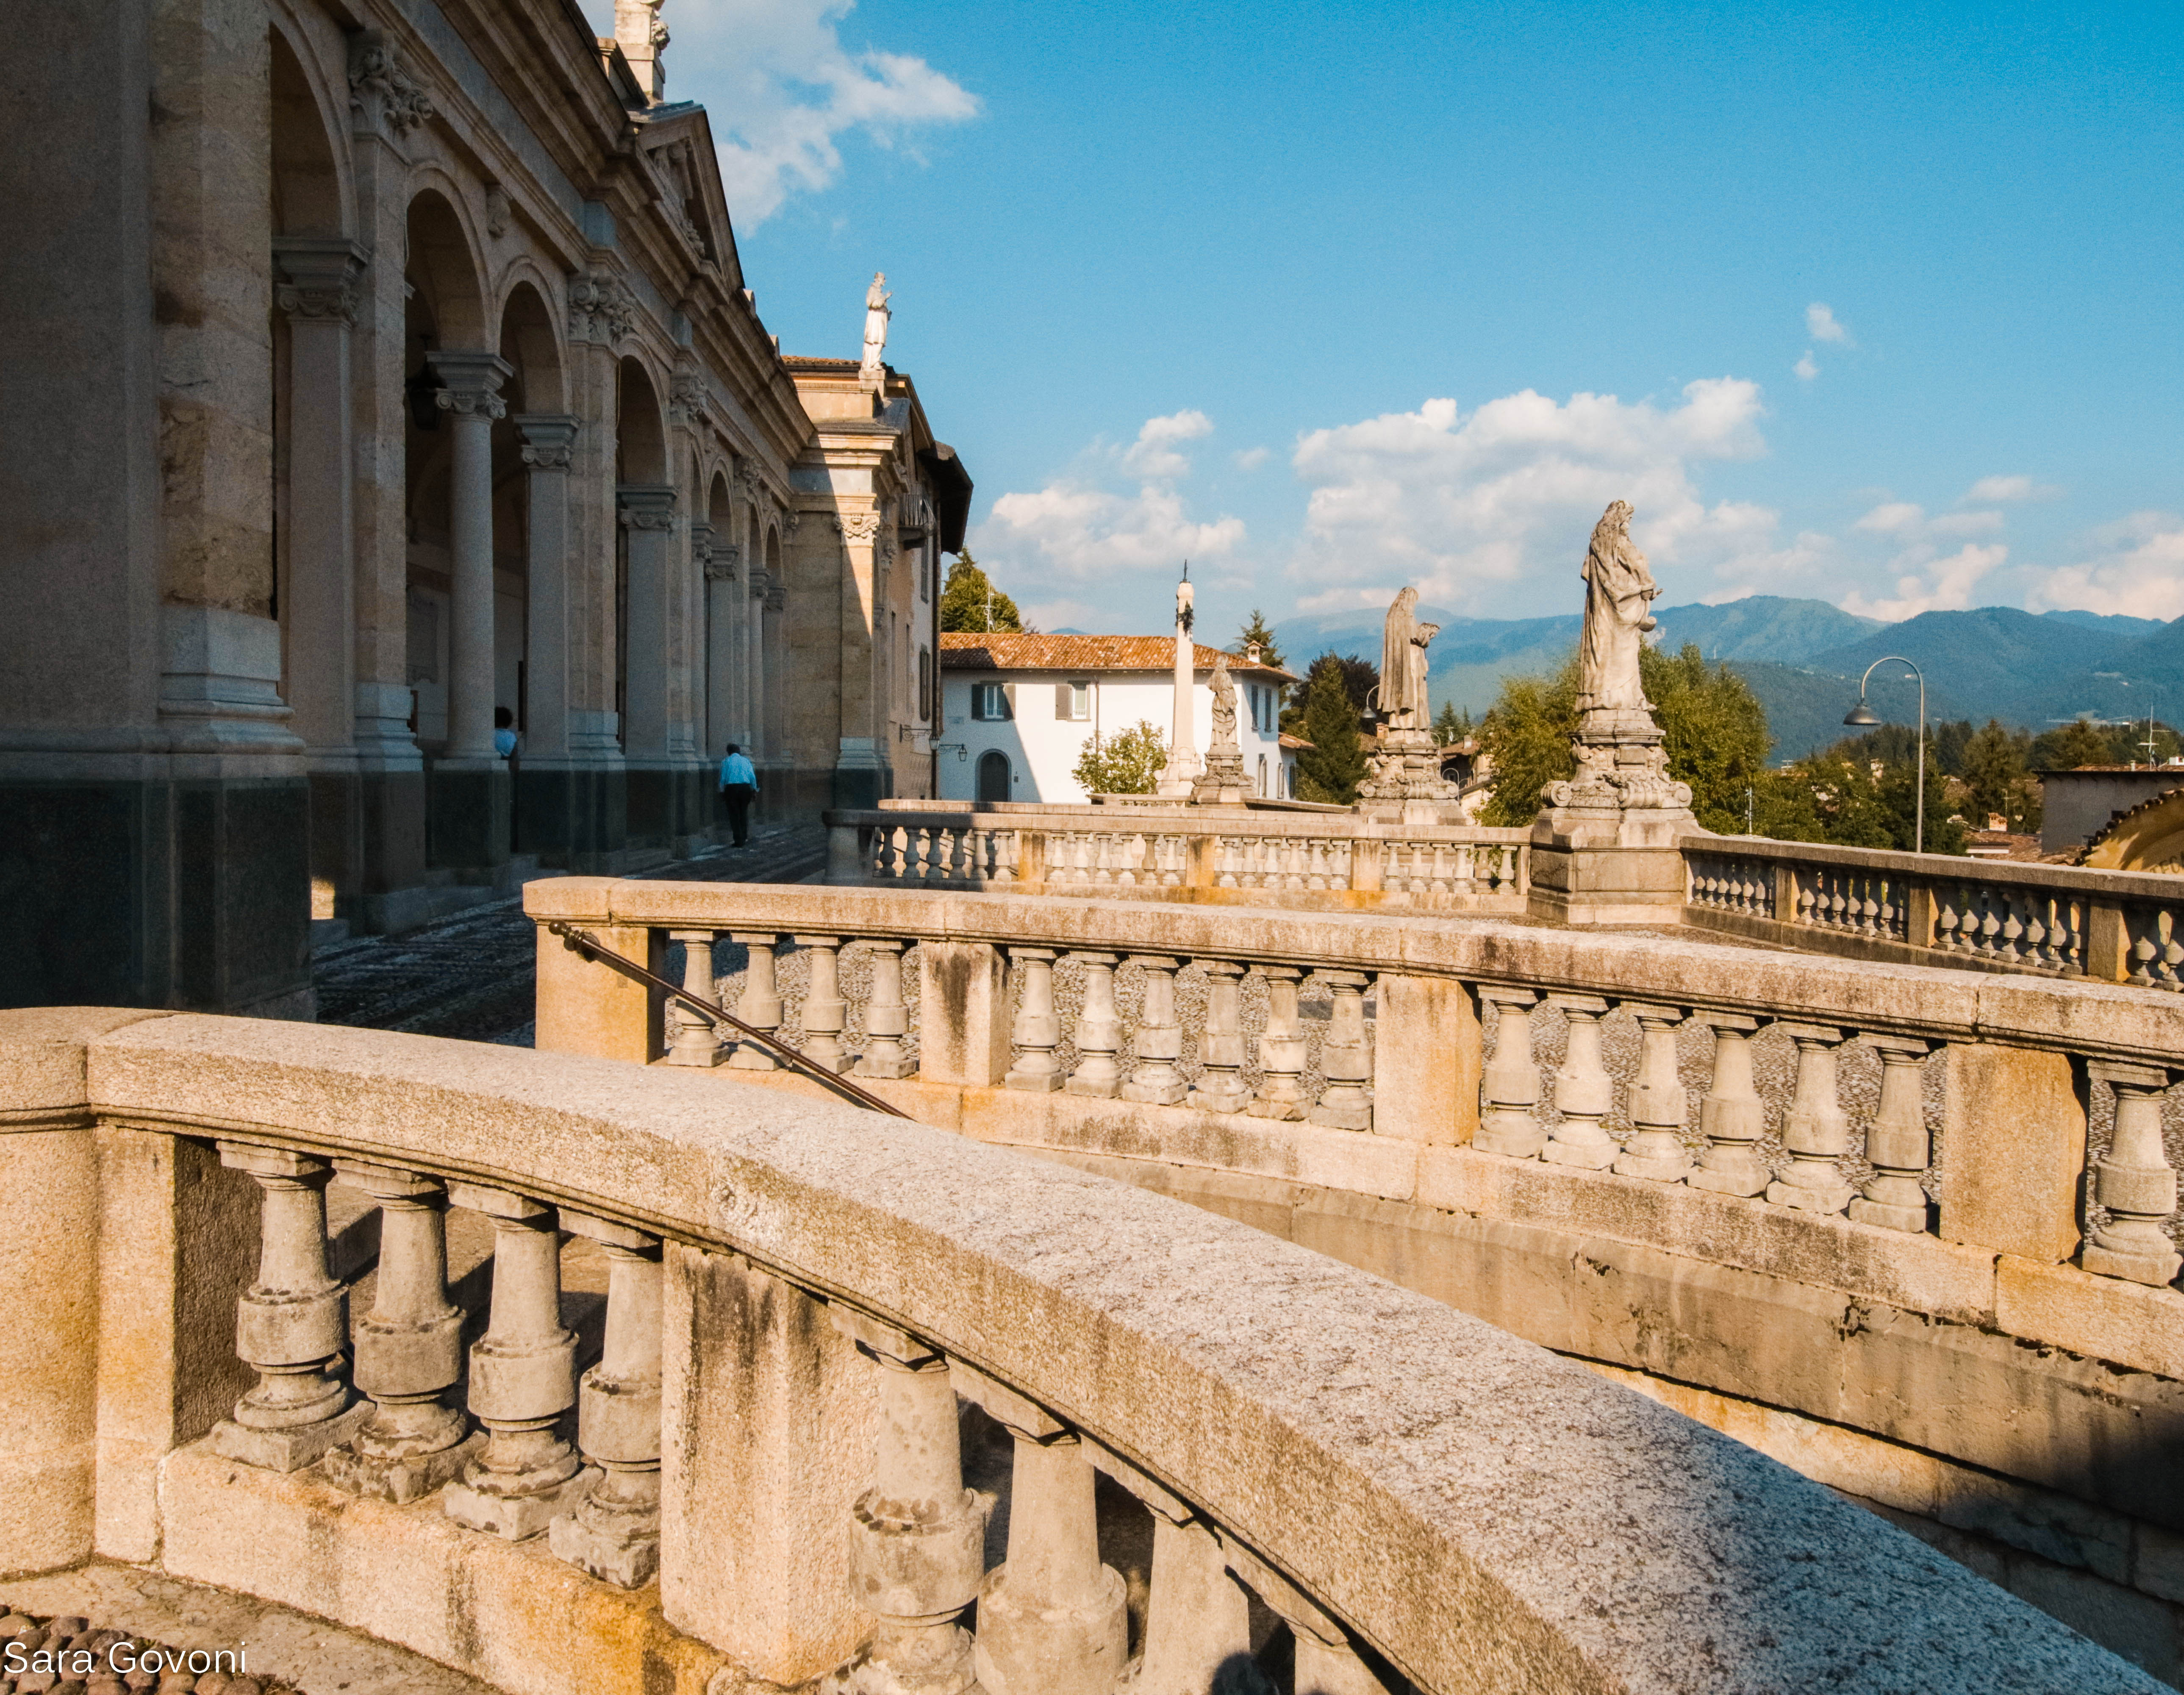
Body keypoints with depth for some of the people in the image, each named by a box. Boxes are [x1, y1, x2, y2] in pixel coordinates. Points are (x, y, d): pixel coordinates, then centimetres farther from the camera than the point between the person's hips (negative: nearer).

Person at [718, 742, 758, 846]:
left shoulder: (726, 762, 4)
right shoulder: (746, 761, 9)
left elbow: (723, 779, 0)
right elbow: (753, 776, 2)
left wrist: (722, 792, 10)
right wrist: (755, 791, 10)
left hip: (731, 788, -2)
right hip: (746, 787, 2)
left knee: (734, 815, 4)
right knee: (744, 813, 15)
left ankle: (739, 841, 1)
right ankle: (745, 839, 16)